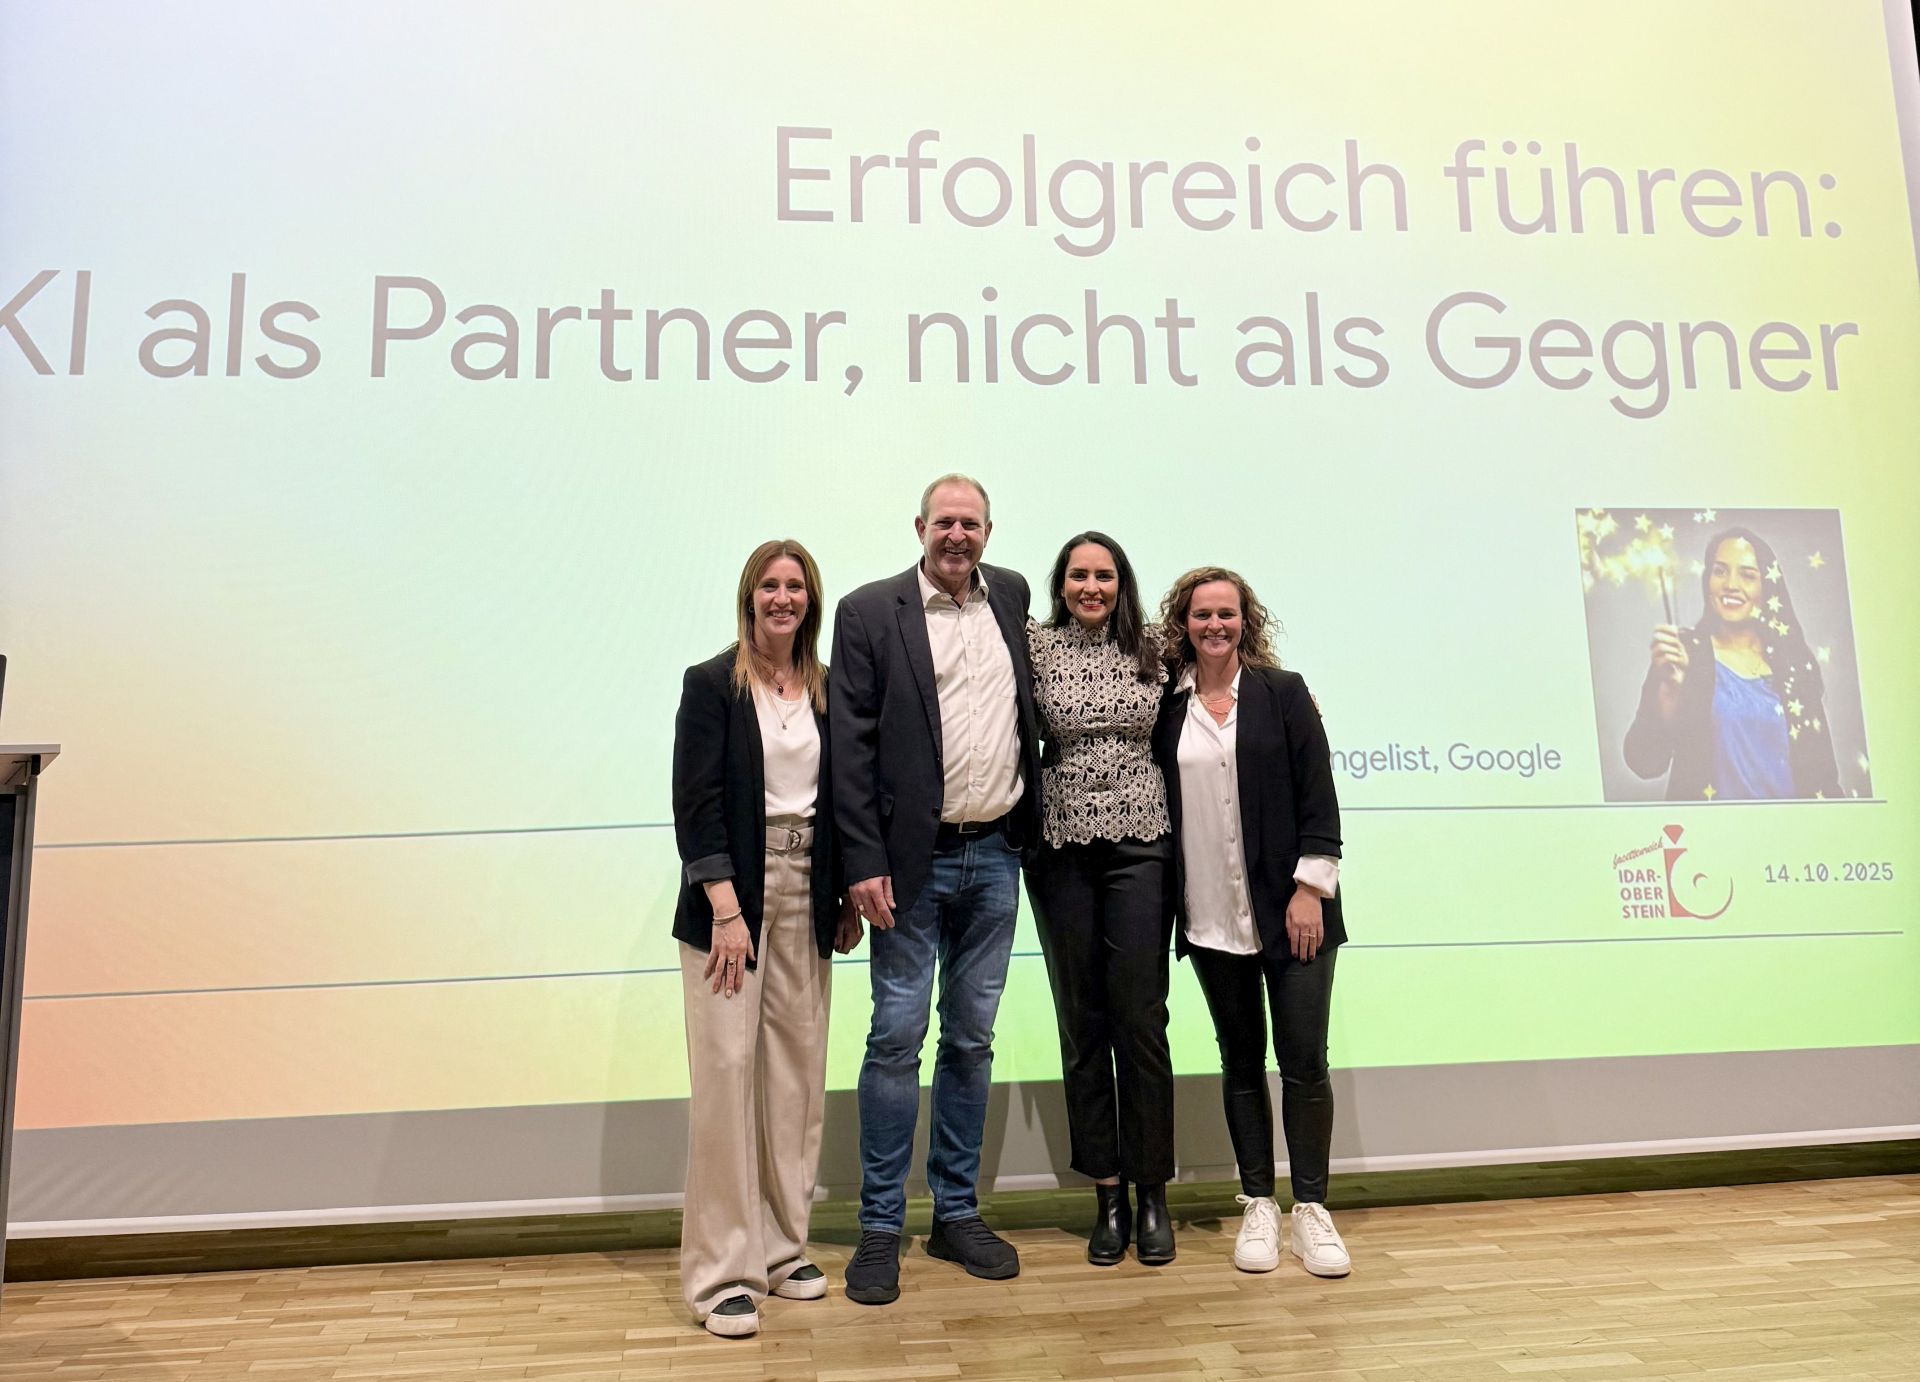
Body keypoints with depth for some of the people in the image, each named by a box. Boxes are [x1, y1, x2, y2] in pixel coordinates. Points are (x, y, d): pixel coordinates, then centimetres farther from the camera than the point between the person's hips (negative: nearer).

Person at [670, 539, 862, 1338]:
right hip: (733, 895, -4)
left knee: (797, 1071, 8)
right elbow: (695, 802, -9)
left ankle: (782, 1247, 21)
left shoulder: (827, 690, 8)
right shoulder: (711, 684, -3)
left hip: (806, 897, 4)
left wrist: (845, 900, 6)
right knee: (727, 1070, -4)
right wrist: (725, 908, -15)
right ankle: (721, 1271, 6)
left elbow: (840, 798, 12)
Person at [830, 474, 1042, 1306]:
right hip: (913, 860, -4)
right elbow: (852, 747, -8)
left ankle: (957, 1213, 25)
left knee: (972, 1039, 12)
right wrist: (864, 862, -14)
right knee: (897, 1037, 0)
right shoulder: (870, 611, -4)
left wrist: (1031, 822, 14)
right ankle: (880, 1228, 14)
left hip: (995, 857, 4)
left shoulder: (1010, 596, 9)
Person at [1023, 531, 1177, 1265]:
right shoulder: (1035, 645, 0)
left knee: (1140, 1018, -1)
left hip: (1140, 846, 0)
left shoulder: (1151, 650, 5)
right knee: (1082, 1023, 7)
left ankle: (1152, 1192, 15)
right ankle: (1107, 1192, 20)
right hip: (1061, 848, 0)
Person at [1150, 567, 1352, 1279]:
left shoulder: (1283, 692, 2)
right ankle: (1258, 1207, 22)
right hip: (1210, 918, 2)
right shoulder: (1168, 707, 5)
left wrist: (1310, 887, -9)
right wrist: (1172, 904, 2)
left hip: (1289, 910, -2)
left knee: (1305, 1061, 1)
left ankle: (1310, 1209, 15)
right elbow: (1160, 805, 7)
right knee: (1241, 1061, 11)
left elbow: (1317, 794, -2)